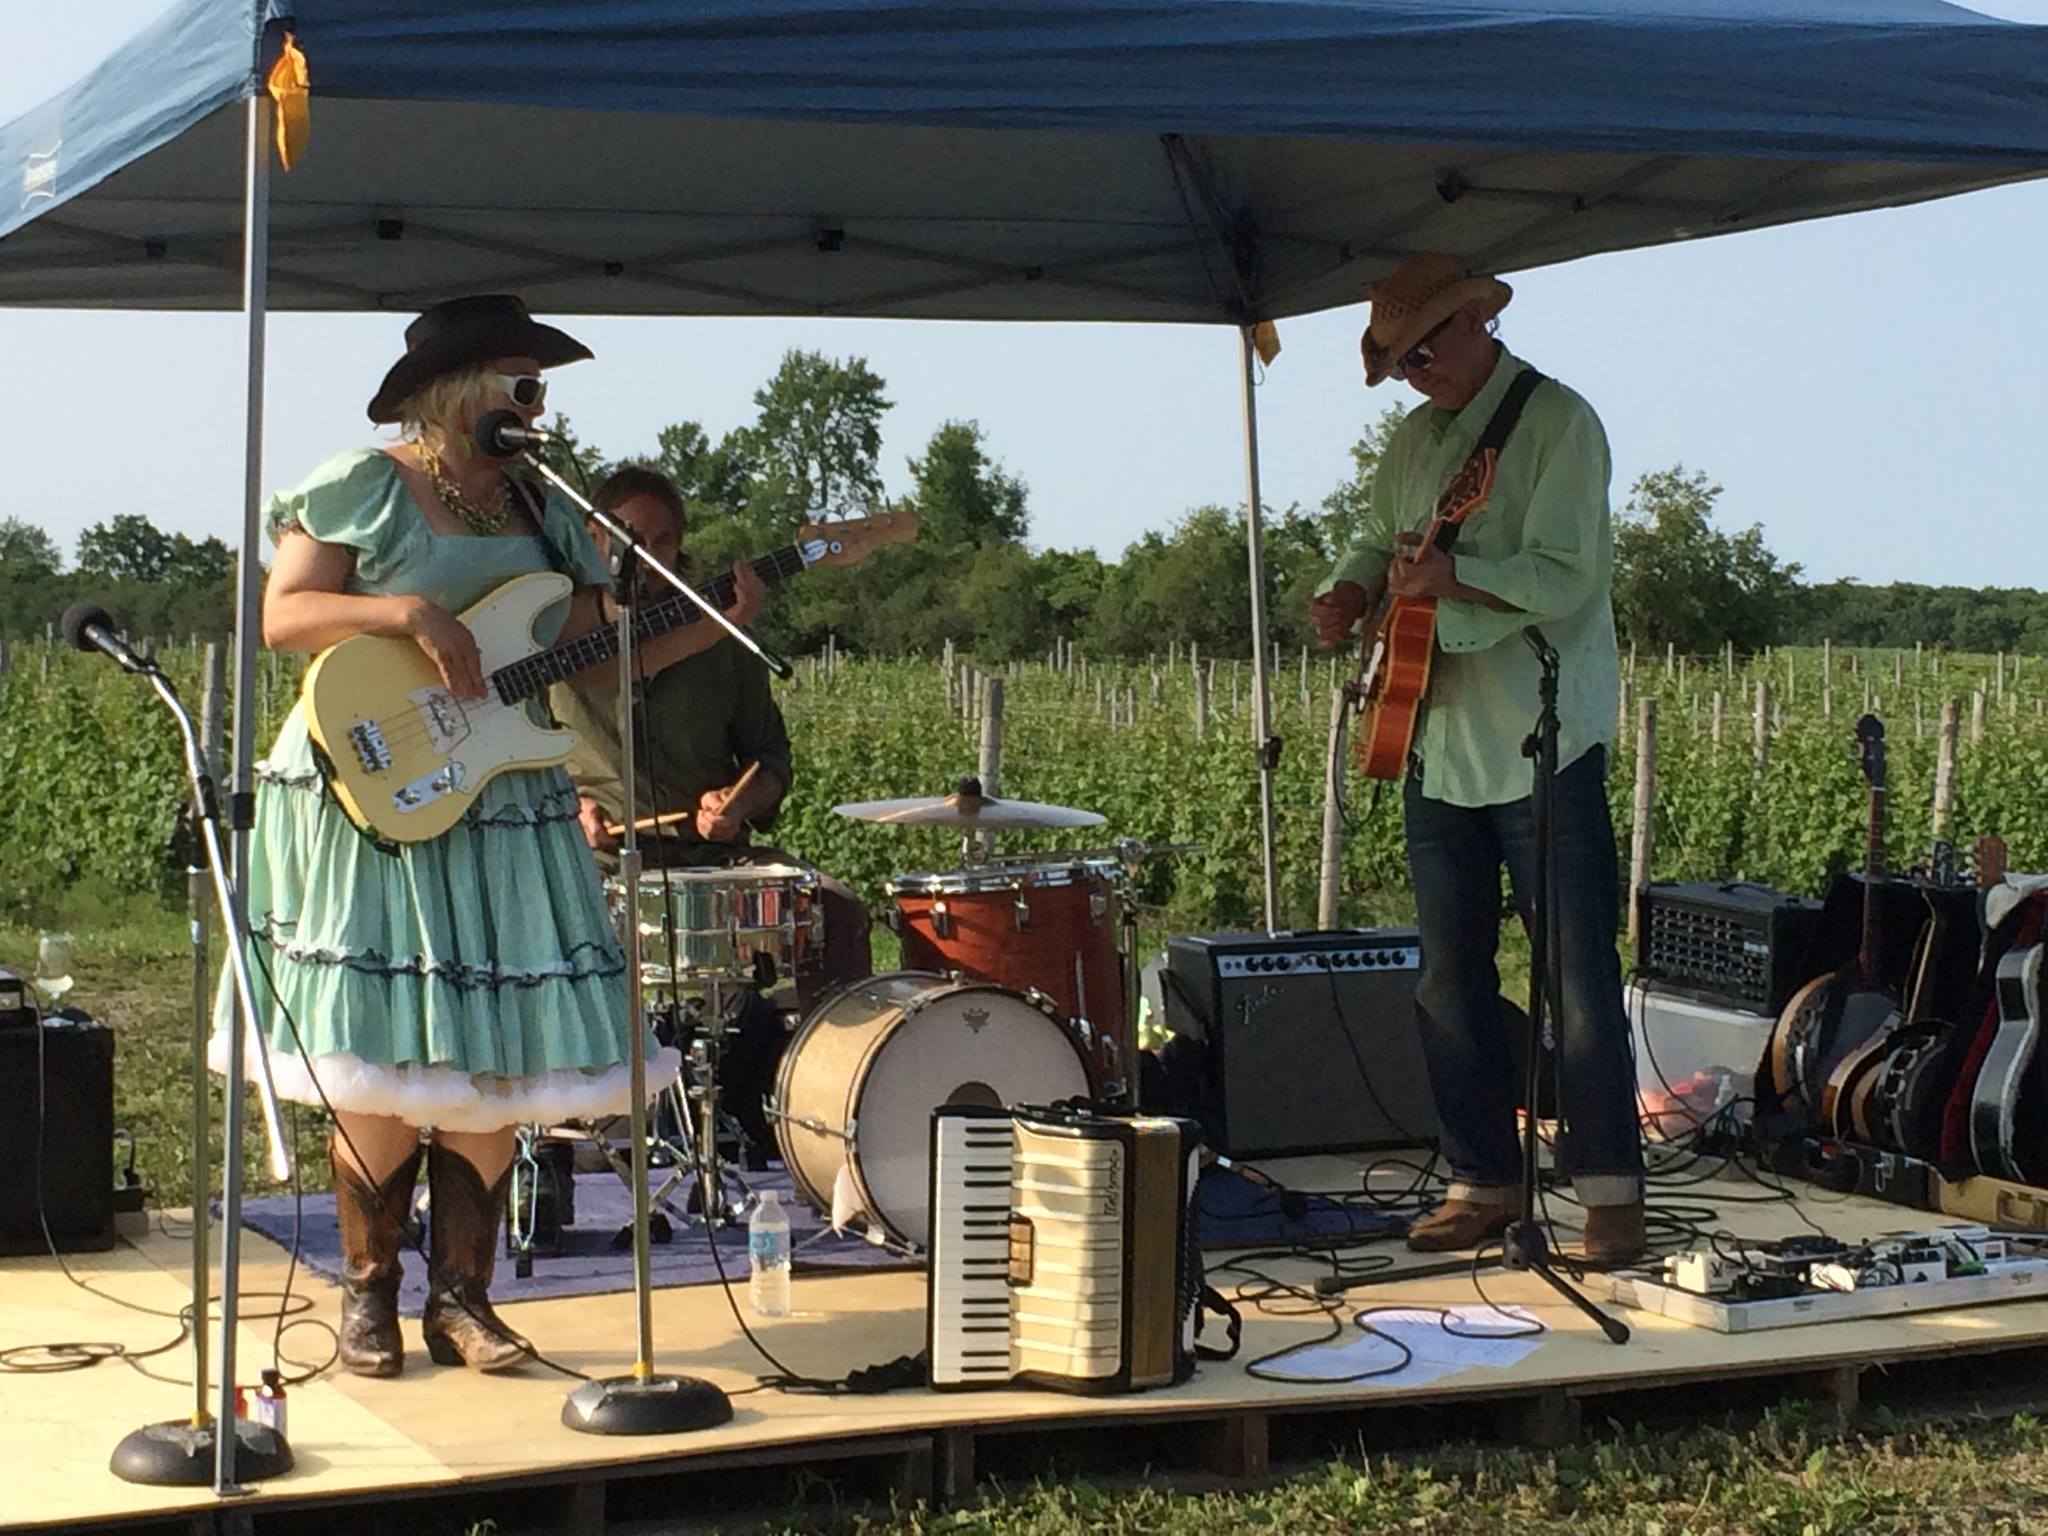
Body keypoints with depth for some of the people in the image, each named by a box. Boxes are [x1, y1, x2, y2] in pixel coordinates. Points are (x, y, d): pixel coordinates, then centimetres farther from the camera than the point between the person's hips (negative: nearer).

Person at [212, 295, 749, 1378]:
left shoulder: (543, 512, 15)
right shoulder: (362, 489, -2)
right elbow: (282, 618, -8)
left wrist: (710, 626, 1)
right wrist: (407, 611, -21)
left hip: (500, 810, 5)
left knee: (493, 1060, 2)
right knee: (388, 1062, -5)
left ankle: (460, 1297, 10)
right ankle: (367, 1292, 10)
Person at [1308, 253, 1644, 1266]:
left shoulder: (1558, 423, -8)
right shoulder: (1415, 437, 14)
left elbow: (1565, 575, -17)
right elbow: (1379, 538, 25)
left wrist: (1451, 578, -31)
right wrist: (1350, 591, 3)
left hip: (1546, 746, -7)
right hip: (1438, 741, 7)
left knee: (1579, 976, -6)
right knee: (1449, 976, 9)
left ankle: (1611, 1191, 1)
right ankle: (1484, 1181, 18)